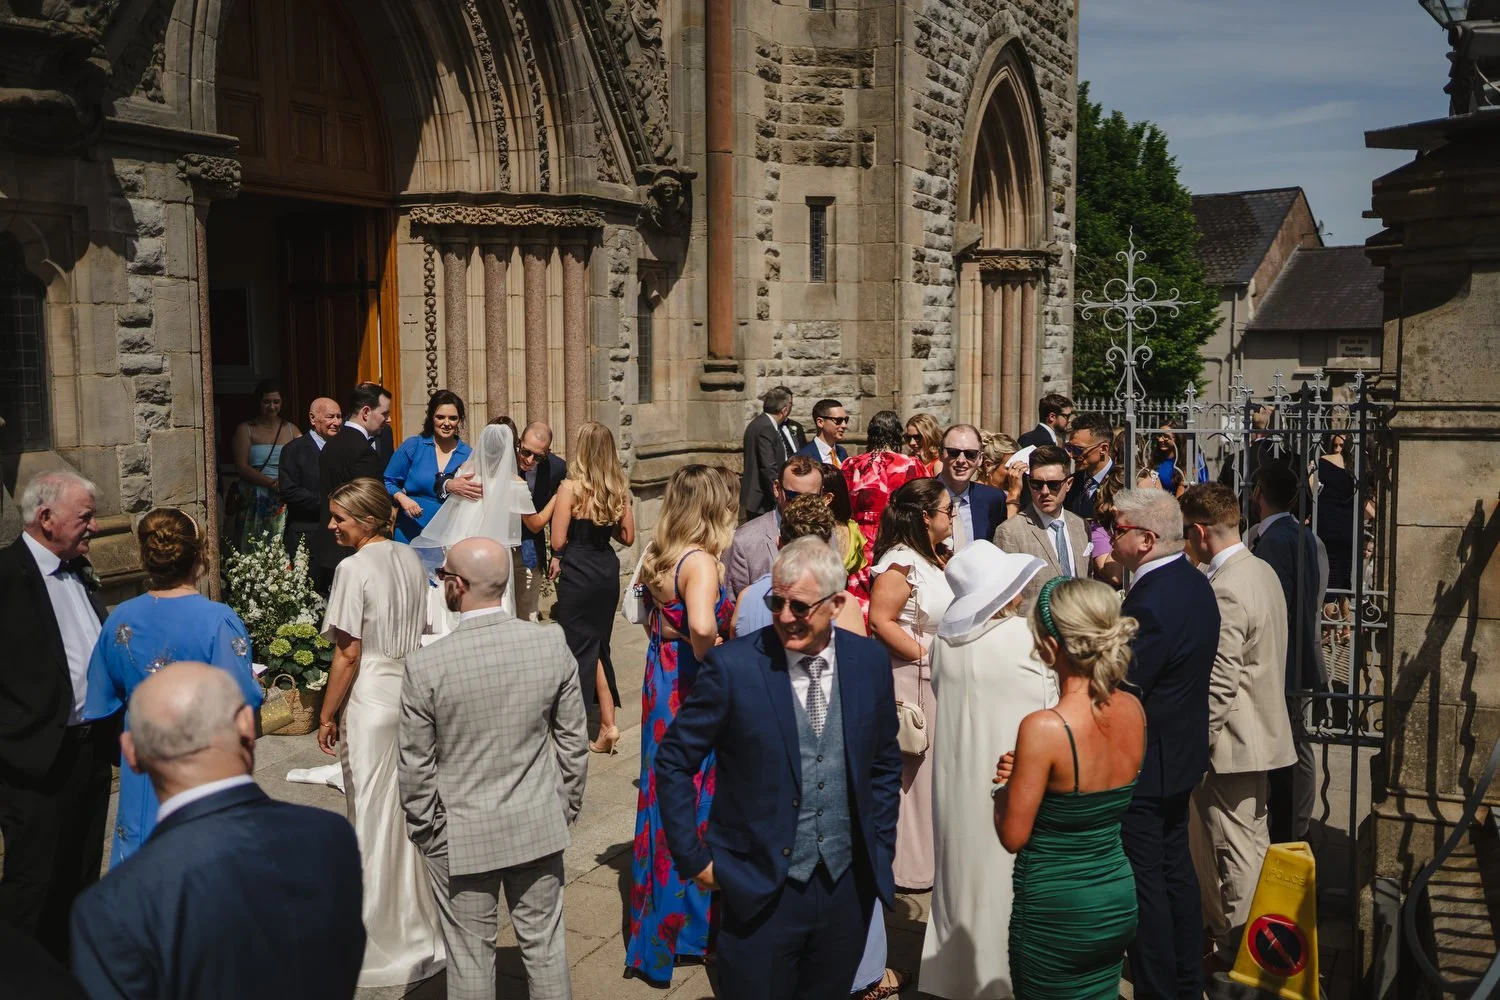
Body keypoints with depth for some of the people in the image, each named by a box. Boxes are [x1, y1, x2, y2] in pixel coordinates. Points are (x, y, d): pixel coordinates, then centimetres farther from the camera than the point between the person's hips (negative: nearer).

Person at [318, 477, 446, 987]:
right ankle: (422, 921, 30)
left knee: (375, 816, 5)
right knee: (410, 811, 17)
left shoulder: (354, 568, -16)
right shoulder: (410, 559, 6)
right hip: (413, 692, 7)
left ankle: (385, 940, 18)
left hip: (371, 701, -7)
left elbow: (348, 654, -16)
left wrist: (327, 716, -7)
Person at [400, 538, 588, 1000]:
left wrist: (424, 831, 5)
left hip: (461, 836, -2)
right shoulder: (553, 645, -11)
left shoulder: (425, 665, -19)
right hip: (539, 825, 3)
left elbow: (416, 768, -11)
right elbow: (574, 741, -1)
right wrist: (566, 806, 13)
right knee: (544, 945, 17)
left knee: (470, 958, 14)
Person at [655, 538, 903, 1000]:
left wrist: (881, 849, 9)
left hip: (849, 887, 4)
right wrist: (693, 858, -6)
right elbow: (674, 762, -6)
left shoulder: (869, 661, -3)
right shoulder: (731, 667, -15)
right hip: (762, 890, -3)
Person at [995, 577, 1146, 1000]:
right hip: (1120, 900, 6)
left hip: (1058, 912, -6)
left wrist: (1005, 787, 0)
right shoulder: (1133, 709, -6)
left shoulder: (1043, 728, -26)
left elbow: (1014, 836, -17)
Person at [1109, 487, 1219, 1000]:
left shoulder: (1150, 603, -28)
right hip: (1182, 752, 10)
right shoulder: (1194, 582, 3)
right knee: (1176, 866, 21)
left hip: (1144, 764, -10)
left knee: (1145, 880, 3)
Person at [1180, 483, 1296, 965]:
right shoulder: (1262, 570, 7)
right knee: (1253, 843, 20)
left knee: (1236, 855, 2)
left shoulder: (1224, 591, -23)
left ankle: (1236, 956, 13)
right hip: (1262, 733, 10)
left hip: (1232, 742, -10)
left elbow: (1218, 688, -25)